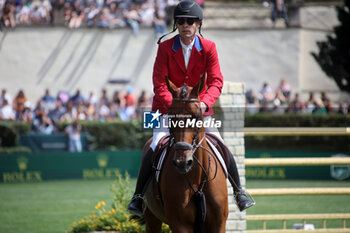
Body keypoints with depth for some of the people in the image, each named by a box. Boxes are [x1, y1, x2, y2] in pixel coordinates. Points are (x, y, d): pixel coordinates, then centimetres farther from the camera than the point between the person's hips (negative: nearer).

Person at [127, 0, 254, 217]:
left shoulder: (208, 48, -6)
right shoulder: (165, 47, -9)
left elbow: (216, 82, -11)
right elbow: (159, 84, -13)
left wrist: (204, 103, -30)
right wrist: (174, 105, -29)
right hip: (167, 109, -1)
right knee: (155, 148, -20)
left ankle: (239, 191, 14)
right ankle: (138, 195, -6)